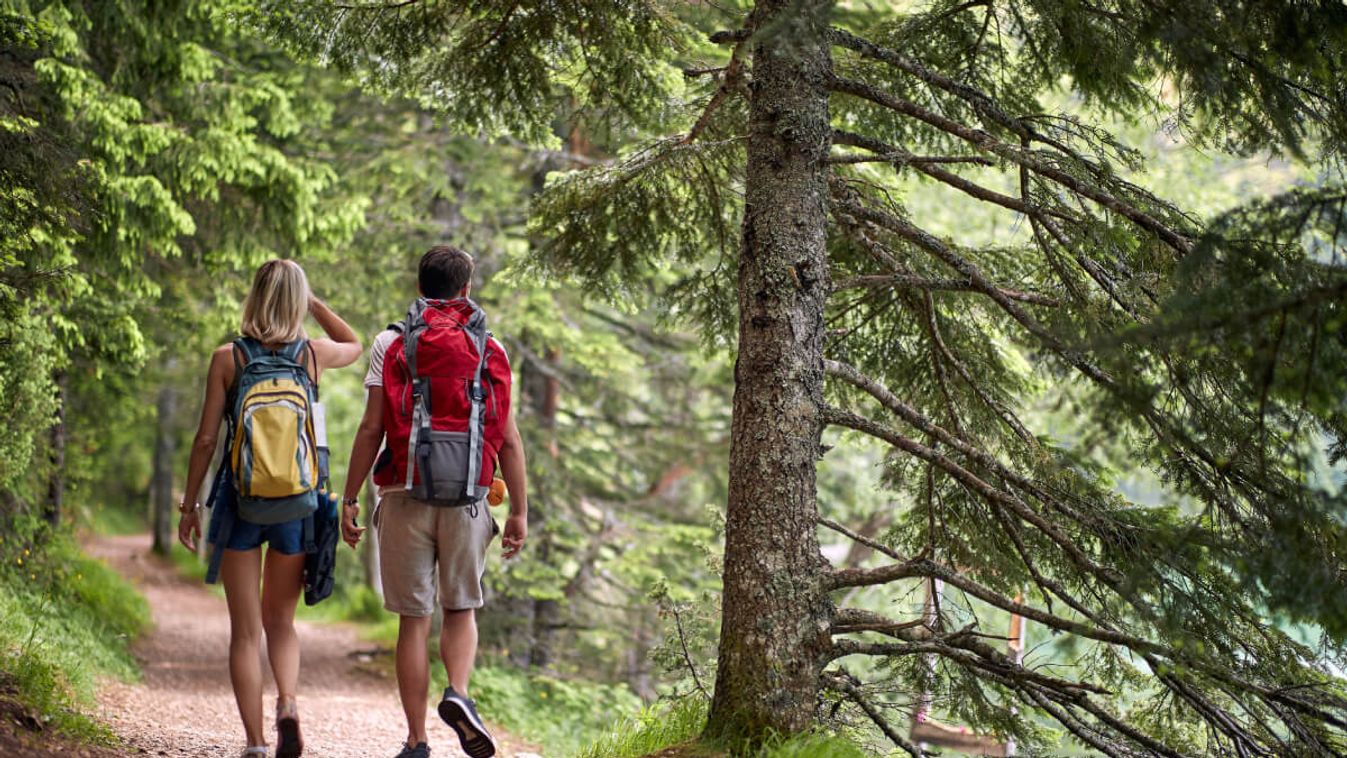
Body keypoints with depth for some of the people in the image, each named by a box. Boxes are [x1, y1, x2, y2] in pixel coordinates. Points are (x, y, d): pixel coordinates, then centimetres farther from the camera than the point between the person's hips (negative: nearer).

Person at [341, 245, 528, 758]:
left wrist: (349, 498, 3)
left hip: (405, 497, -1)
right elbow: (508, 439, 2)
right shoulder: (490, 350, 5)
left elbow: (371, 430, -3)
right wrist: (520, 511, 5)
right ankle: (458, 693, -11)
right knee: (461, 609, 16)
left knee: (414, 619, 5)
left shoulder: (391, 344, 2)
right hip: (467, 499, 1)